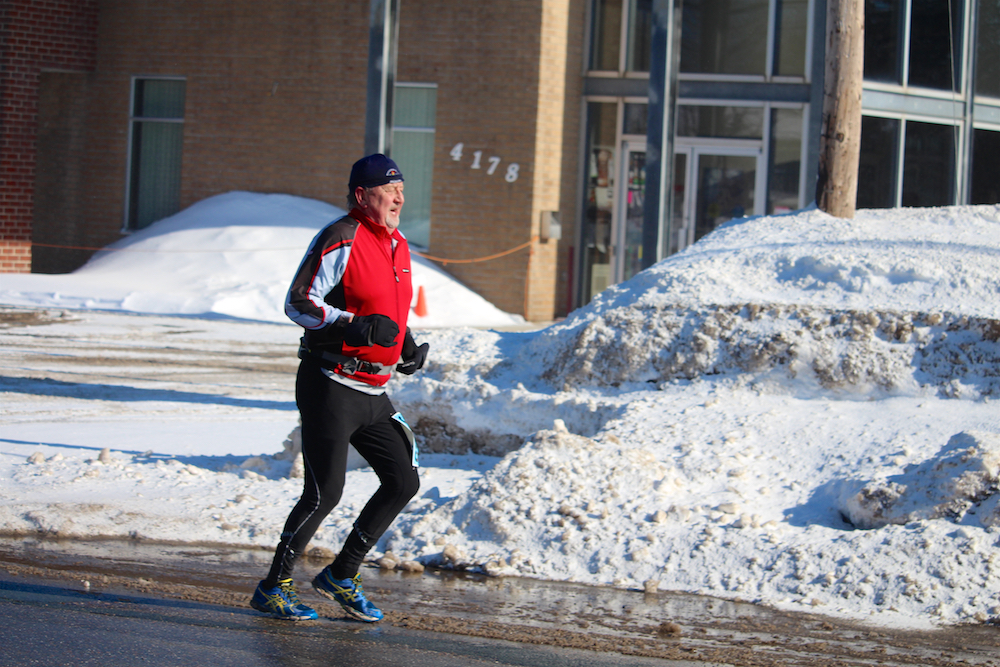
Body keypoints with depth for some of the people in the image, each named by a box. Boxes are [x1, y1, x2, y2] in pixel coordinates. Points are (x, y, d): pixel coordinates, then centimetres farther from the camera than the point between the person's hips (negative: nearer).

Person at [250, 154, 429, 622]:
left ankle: (341, 576, 18)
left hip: (372, 392, 9)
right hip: (330, 386, -9)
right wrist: (358, 327, -28)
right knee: (325, 492, -10)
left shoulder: (397, 248, 15)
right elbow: (298, 303, -17)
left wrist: (405, 344, 10)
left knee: (403, 482, 7)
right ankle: (273, 588, 4)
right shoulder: (341, 240, -13)